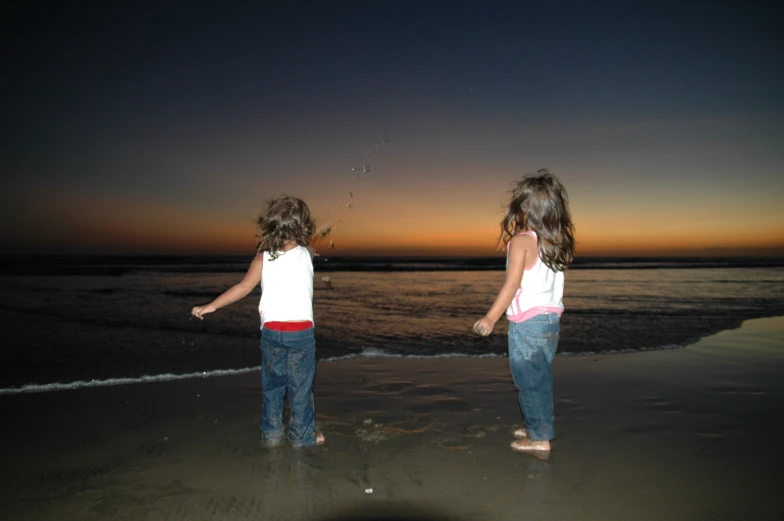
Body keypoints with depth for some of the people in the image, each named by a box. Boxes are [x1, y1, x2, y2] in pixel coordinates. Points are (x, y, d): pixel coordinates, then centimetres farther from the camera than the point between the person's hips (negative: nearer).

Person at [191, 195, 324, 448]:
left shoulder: (263, 258, -4)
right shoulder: (306, 254, -3)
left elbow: (244, 287, -9)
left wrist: (211, 306, -4)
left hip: (271, 330, 1)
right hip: (301, 330, -1)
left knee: (272, 385, 16)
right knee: (301, 386, 10)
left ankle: (271, 434, 26)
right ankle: (302, 435, 19)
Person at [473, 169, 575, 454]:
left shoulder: (521, 241, -13)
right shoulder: (557, 243, 7)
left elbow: (512, 285, -16)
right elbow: (553, 283, 9)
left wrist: (491, 317, -10)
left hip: (527, 321, -7)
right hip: (552, 318, 7)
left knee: (528, 381, 4)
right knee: (542, 379, 18)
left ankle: (539, 438, 12)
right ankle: (539, 428, 30)